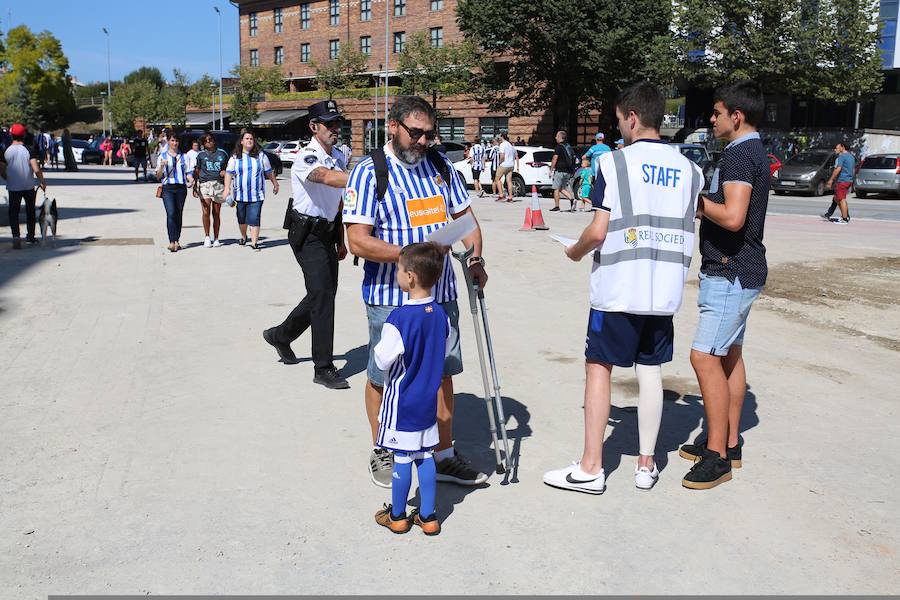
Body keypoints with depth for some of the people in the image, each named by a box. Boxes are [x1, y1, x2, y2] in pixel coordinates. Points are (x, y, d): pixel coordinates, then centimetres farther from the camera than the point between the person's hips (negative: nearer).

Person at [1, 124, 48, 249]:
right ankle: (30, 237, 26)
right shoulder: (29, 149, -9)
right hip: (29, 186, 0)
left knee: (13, 212, 4)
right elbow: (36, 169, -17)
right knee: (30, 211, 18)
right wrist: (42, 182, -2)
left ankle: (16, 236, -16)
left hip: (13, 187, 0)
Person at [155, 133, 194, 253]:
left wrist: (191, 180, -8)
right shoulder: (162, 157, 10)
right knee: (171, 214, -16)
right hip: (167, 188, -2)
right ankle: (172, 242, -22)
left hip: (181, 188, 2)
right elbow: (158, 176, 8)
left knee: (179, 215, 4)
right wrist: (161, 166, -11)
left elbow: (188, 171, 13)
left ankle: (177, 241, 13)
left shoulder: (183, 157, 15)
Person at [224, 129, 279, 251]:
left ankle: (254, 242, -10)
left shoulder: (260, 155, 4)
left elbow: (269, 172, 13)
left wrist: (275, 183, 20)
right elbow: (229, 173, -1)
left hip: (256, 195, -1)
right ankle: (244, 237, 39)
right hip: (240, 194, 2)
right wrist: (227, 188, -11)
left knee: (254, 219, -10)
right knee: (242, 218, 15)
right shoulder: (235, 157, 3)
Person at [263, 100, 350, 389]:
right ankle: (324, 368, -5)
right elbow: (327, 177, -41)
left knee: (325, 292, 14)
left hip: (327, 232, 9)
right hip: (307, 233, -8)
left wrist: (340, 239, 19)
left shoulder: (339, 156, 9)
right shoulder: (306, 158, -18)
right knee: (322, 293, -12)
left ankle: (281, 335, 36)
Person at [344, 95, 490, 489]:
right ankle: (381, 454, 28)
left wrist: (475, 258, 1)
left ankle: (444, 456, 25)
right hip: (390, 297, -5)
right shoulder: (369, 172, -9)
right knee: (383, 377, 8)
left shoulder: (440, 165, 8)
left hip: (440, 293, 5)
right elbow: (358, 241, -16)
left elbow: (463, 214, 17)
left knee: (441, 373, 11)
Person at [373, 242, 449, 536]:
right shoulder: (441, 314, -3)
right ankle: (428, 517, 22)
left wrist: (377, 348, 1)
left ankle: (397, 516, 22)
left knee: (402, 458, 7)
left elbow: (383, 360, -19)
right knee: (425, 456, 14)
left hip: (402, 401, -6)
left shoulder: (398, 318, -23)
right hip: (428, 400, 6)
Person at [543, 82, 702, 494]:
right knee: (650, 370, 12)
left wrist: (574, 252, 7)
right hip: (665, 290, 5)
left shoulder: (614, 163, -8)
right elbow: (688, 231, 11)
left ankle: (590, 469, 9)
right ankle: (646, 465, 21)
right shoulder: (688, 169, 8)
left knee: (598, 368, 4)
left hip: (618, 287, -5)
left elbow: (598, 231, -12)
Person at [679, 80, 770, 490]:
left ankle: (717, 456, -6)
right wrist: (702, 206, 11)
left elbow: (732, 217, -29)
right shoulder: (753, 152, 16)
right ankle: (729, 444, 26)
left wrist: (697, 200, -14)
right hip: (737, 271, 11)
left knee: (705, 356, -12)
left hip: (731, 272, -11)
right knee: (729, 355, 15)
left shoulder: (739, 155, -17)